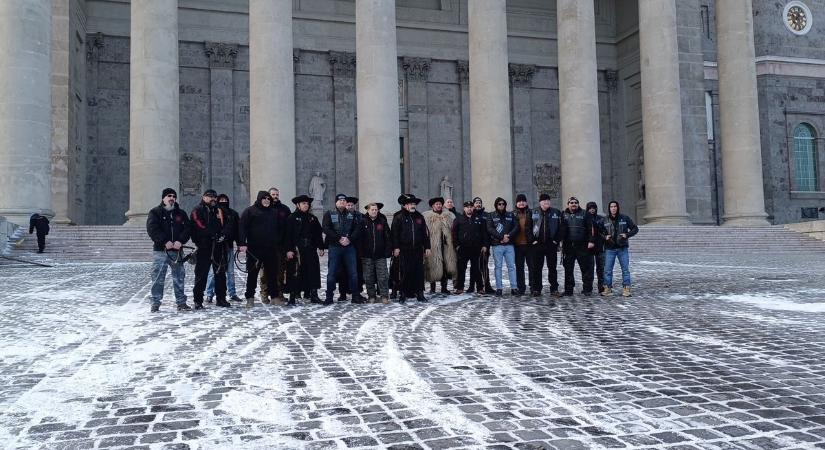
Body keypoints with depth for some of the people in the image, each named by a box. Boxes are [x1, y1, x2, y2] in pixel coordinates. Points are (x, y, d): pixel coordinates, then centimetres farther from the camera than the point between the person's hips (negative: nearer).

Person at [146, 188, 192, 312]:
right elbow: (152, 229, -9)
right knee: (158, 278, -3)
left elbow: (187, 229, 5)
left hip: (176, 250, 3)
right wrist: (165, 241, -18)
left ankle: (181, 302, 12)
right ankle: (155, 303, 4)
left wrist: (180, 241, -12)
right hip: (160, 250, -3)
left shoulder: (181, 213, 14)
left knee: (179, 277, 6)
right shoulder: (155, 212, 3)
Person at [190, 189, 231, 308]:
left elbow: (226, 225, 8)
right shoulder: (197, 210, 0)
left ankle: (221, 298, 18)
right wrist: (214, 234, -21)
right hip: (204, 247, -5)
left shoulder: (219, 211, 17)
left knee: (220, 273, 9)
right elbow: (199, 226, -14)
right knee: (201, 275, -2)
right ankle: (198, 300, 4)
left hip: (219, 246, 5)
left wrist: (223, 234, -13)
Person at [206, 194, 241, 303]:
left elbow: (237, 229, 11)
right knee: (213, 272, -3)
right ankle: (209, 294, 3)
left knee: (230, 272, 9)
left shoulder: (233, 214, 11)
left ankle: (232, 294, 16)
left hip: (229, 246, 3)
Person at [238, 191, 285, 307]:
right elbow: (242, 227, -6)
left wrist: (279, 241, 9)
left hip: (271, 249, 4)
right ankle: (250, 297, 7)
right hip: (254, 249, -4)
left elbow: (281, 228, 20)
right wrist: (242, 243, -16)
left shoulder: (274, 212, 15)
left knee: (272, 272, 7)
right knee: (252, 273, 0)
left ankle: (274, 295, 17)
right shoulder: (250, 211, 0)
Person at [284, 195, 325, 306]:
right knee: (295, 273, -4)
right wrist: (288, 250, -12)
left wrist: (321, 247, 10)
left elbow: (318, 233, 16)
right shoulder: (292, 218, 0)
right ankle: (293, 297, 1)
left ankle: (313, 294, 11)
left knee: (313, 271, 4)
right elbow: (288, 235, -5)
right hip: (296, 249, -5)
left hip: (310, 249, 5)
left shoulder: (312, 218, 15)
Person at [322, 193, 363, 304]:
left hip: (349, 246, 3)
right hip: (335, 246, -2)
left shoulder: (351, 215, 11)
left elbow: (357, 229, 3)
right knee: (332, 273, -1)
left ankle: (355, 296, 11)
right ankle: (329, 297, 5)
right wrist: (339, 239, -16)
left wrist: (349, 239, -13)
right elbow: (326, 229, -8)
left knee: (353, 272, 4)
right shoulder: (329, 214, 3)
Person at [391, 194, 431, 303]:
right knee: (405, 272, -2)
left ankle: (419, 293, 10)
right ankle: (402, 293, 7)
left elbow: (425, 233, 15)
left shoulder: (419, 217, 13)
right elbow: (394, 233, -4)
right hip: (404, 250, -4)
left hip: (418, 250, 4)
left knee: (419, 272, 3)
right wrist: (395, 247, -11)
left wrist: (427, 247, 11)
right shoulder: (398, 217, 0)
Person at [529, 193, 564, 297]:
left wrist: (557, 240, -3)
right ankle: (536, 289, 9)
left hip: (551, 245, 0)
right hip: (537, 245, 0)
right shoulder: (534, 213, 4)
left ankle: (554, 289, 9)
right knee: (536, 268, 3)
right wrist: (532, 240, -3)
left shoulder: (556, 213, 4)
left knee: (552, 268, 5)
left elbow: (561, 227, 5)